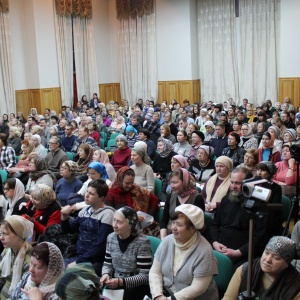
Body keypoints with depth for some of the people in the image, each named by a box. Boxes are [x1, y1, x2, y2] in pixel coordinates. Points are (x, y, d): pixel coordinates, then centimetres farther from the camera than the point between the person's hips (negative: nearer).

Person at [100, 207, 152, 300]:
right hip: (115, 282, 4)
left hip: (137, 285, -4)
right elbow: (107, 264, 10)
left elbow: (145, 276, -18)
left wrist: (121, 282, -28)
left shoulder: (142, 242, -17)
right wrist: (106, 274, -13)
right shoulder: (111, 238, 1)